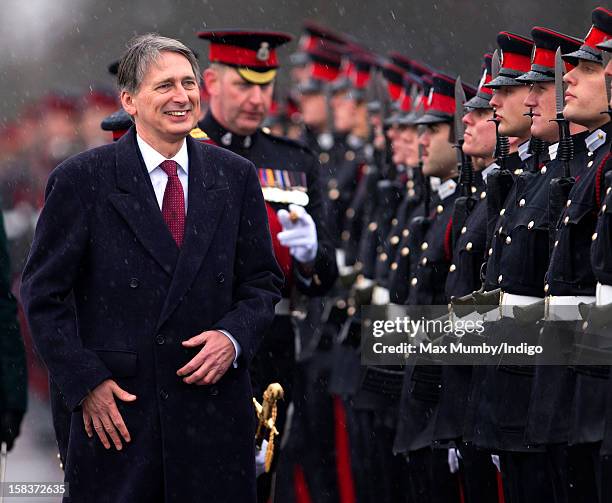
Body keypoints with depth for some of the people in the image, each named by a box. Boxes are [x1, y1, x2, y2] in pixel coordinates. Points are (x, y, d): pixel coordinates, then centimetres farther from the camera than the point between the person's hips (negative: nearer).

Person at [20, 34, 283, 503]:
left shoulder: (236, 177, 7)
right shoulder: (81, 179, -3)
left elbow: (263, 282, 12)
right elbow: (44, 292, -2)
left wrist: (234, 338, -7)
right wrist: (85, 381, -9)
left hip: (214, 408, 3)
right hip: (117, 411, -3)